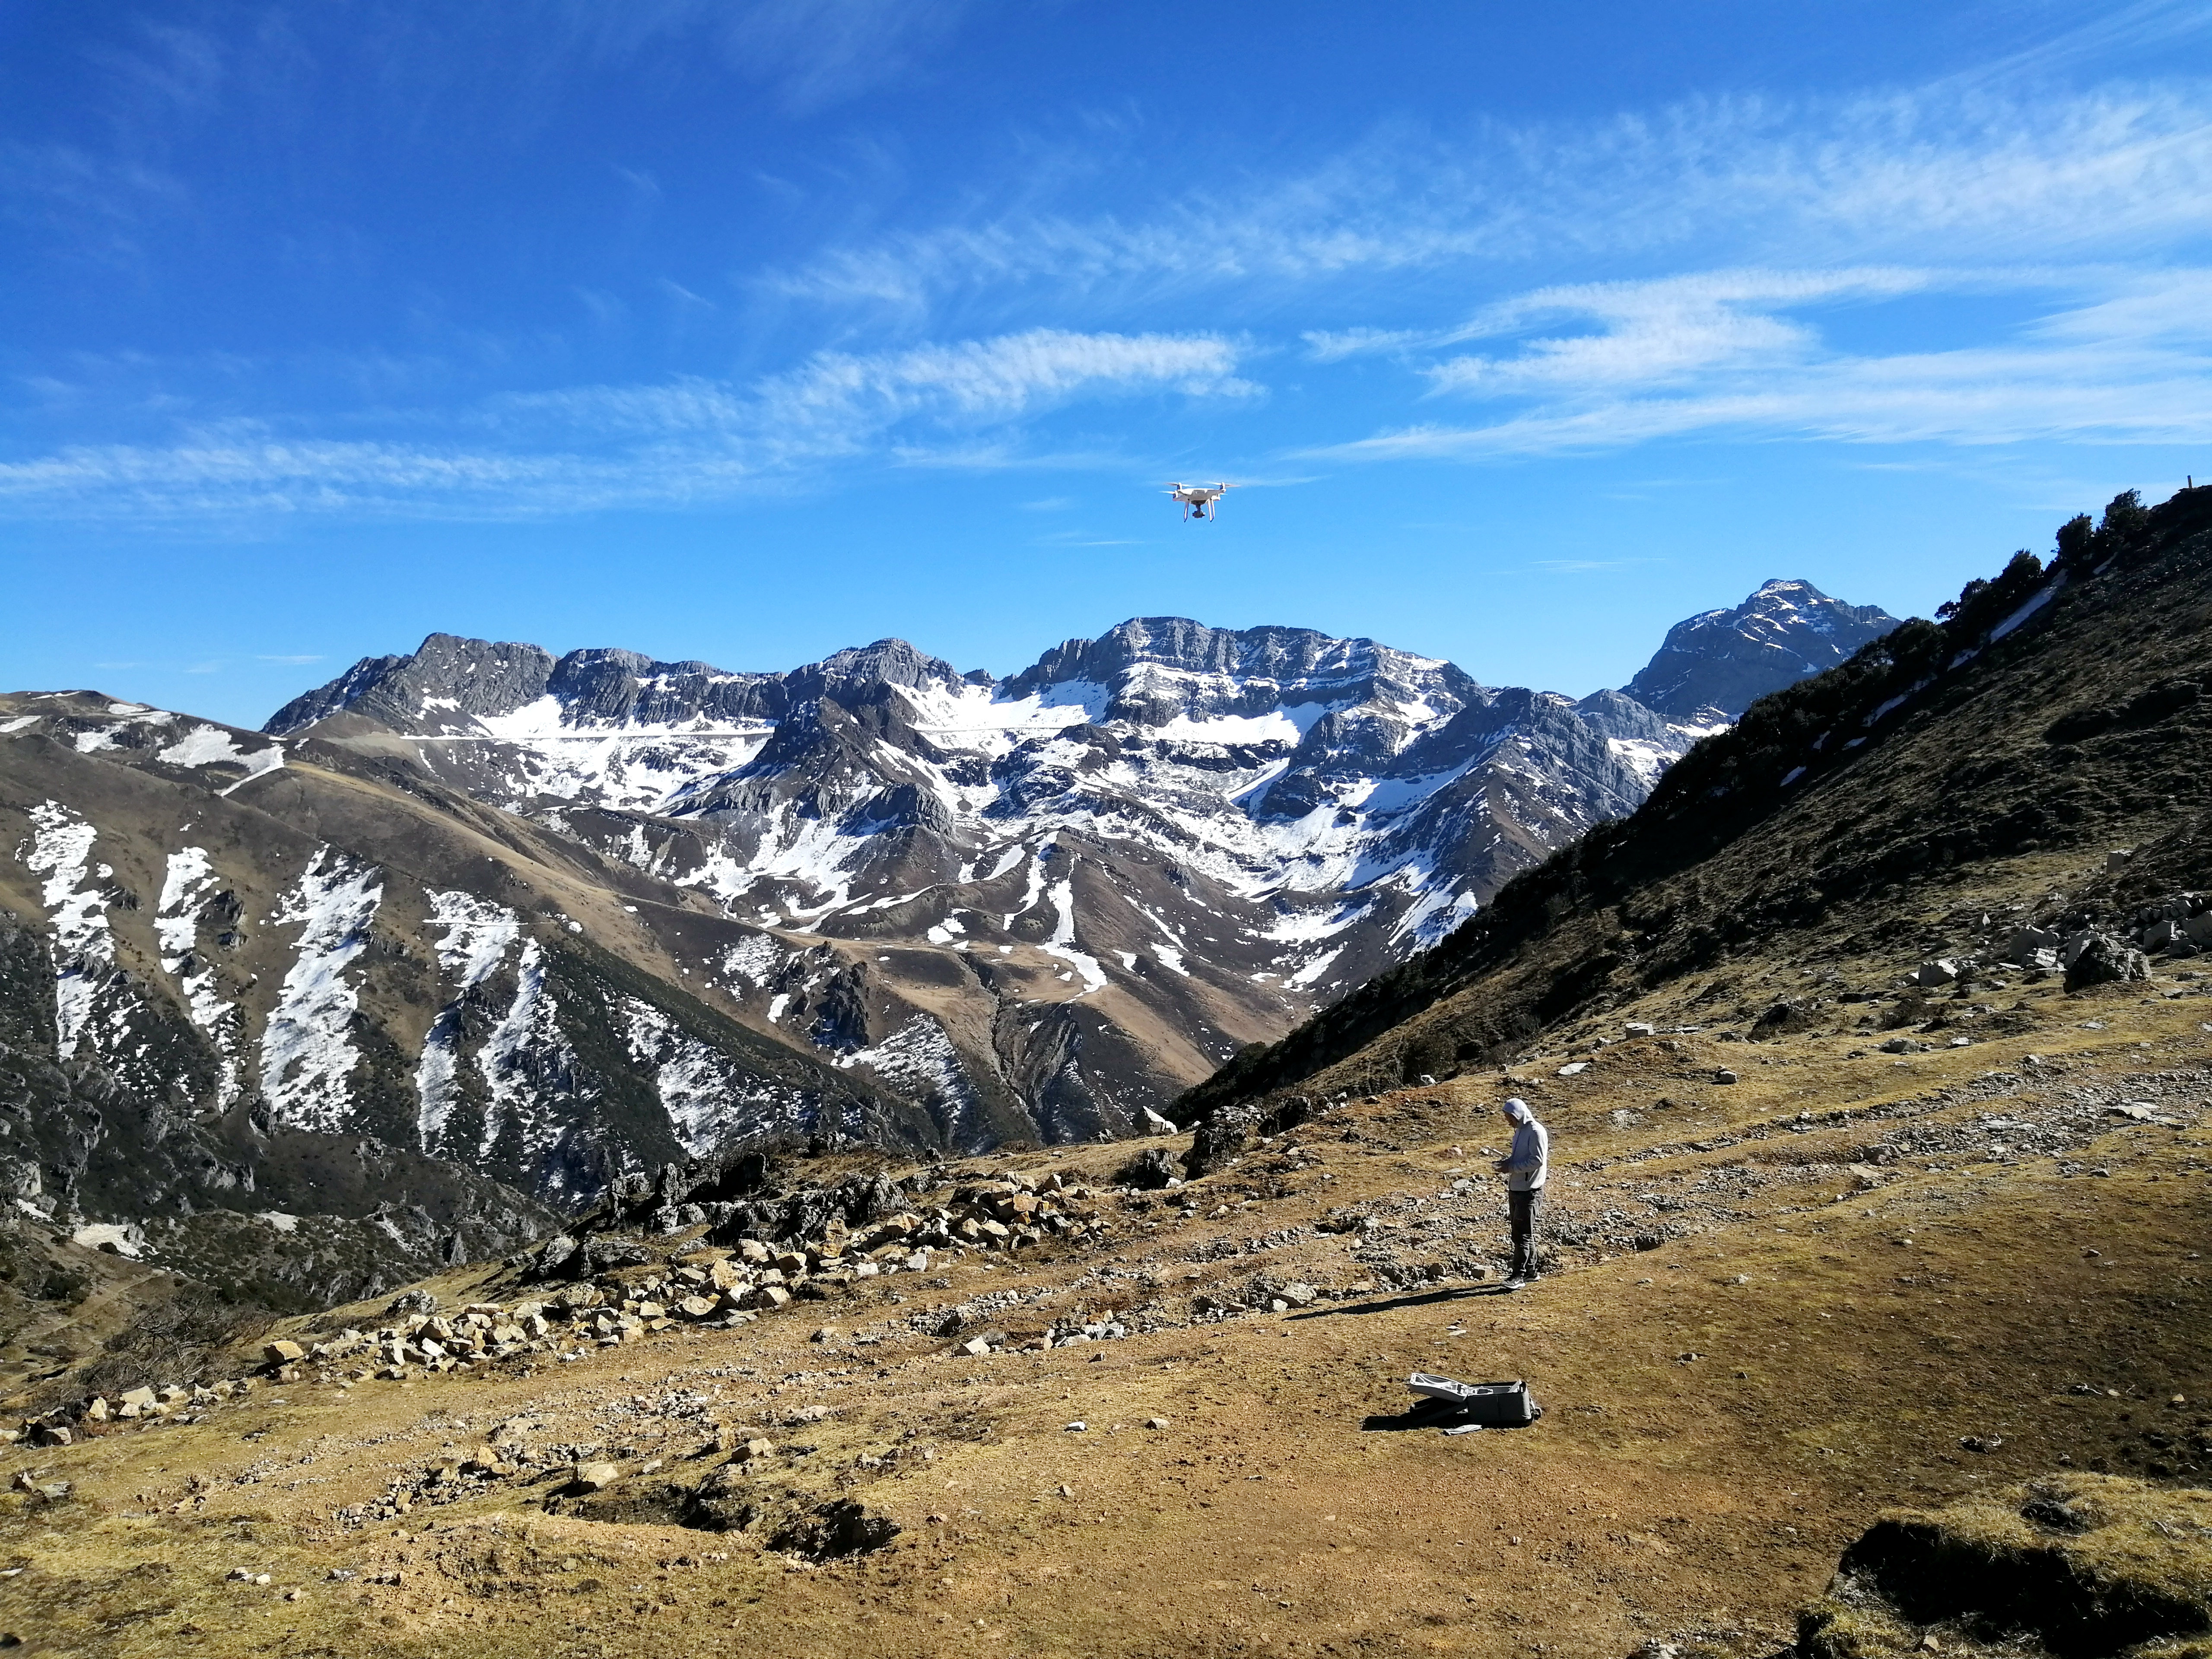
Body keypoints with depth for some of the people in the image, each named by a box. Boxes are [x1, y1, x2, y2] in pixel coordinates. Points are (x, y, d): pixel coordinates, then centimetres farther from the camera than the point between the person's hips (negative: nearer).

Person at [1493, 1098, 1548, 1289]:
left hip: (1529, 1192, -10)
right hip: (1516, 1189, 10)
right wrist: (1508, 1161, 5)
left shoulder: (1536, 1132, -15)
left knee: (1523, 1234, -9)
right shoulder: (1519, 1130, 15)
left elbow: (1538, 1160, -20)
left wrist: (1512, 1167, -19)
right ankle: (1530, 1272, 22)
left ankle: (1519, 1275, -7)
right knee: (1521, 1232, 14)